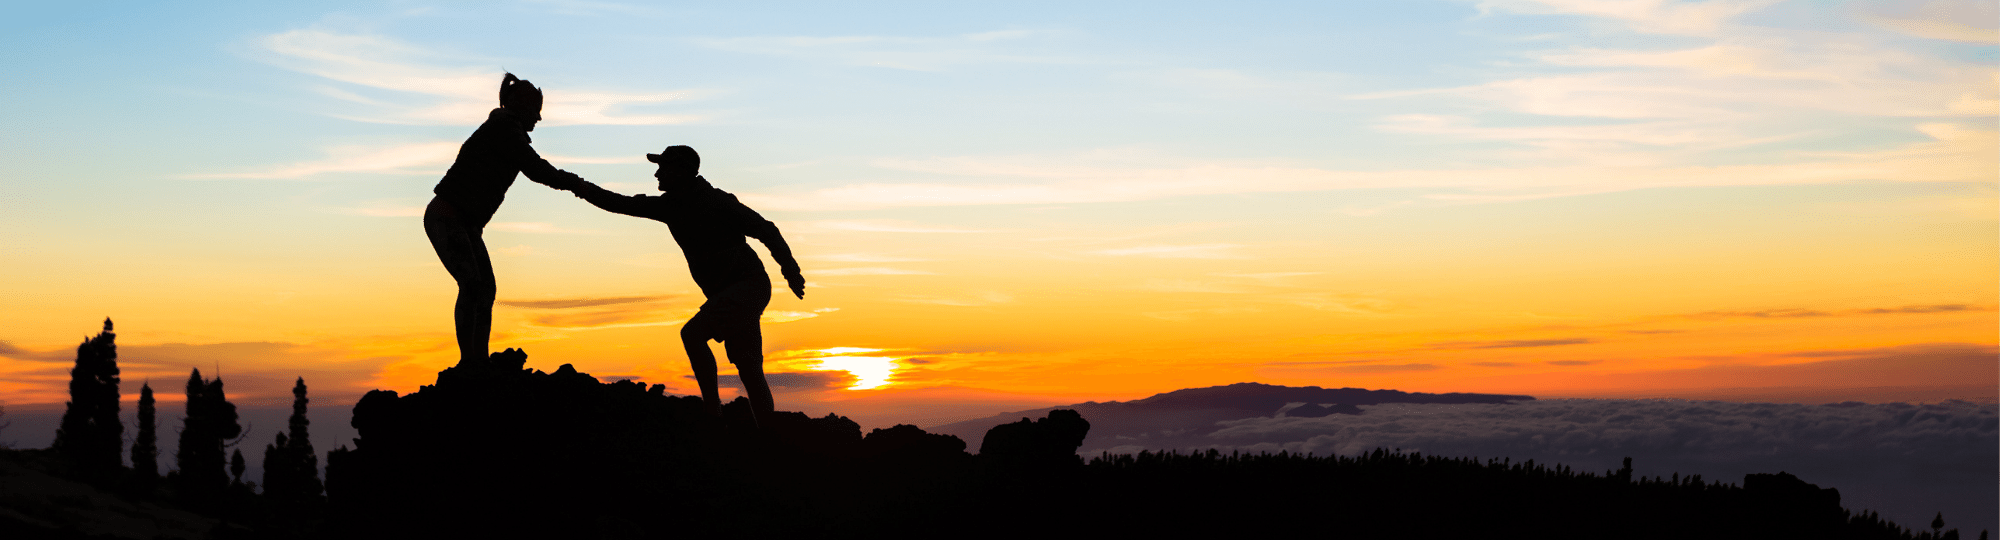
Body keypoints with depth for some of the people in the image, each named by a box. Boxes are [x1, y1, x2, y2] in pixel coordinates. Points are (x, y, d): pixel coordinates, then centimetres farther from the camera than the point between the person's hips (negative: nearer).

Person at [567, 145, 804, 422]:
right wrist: (586, 189, -1)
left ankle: (712, 408, -16)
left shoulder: (717, 201, -13)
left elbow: (765, 230, -12)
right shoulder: (669, 206, 9)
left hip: (749, 284, -8)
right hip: (724, 293, 8)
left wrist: (790, 270, -14)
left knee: (692, 333, -23)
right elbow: (624, 205, 11)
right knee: (749, 372, 6)